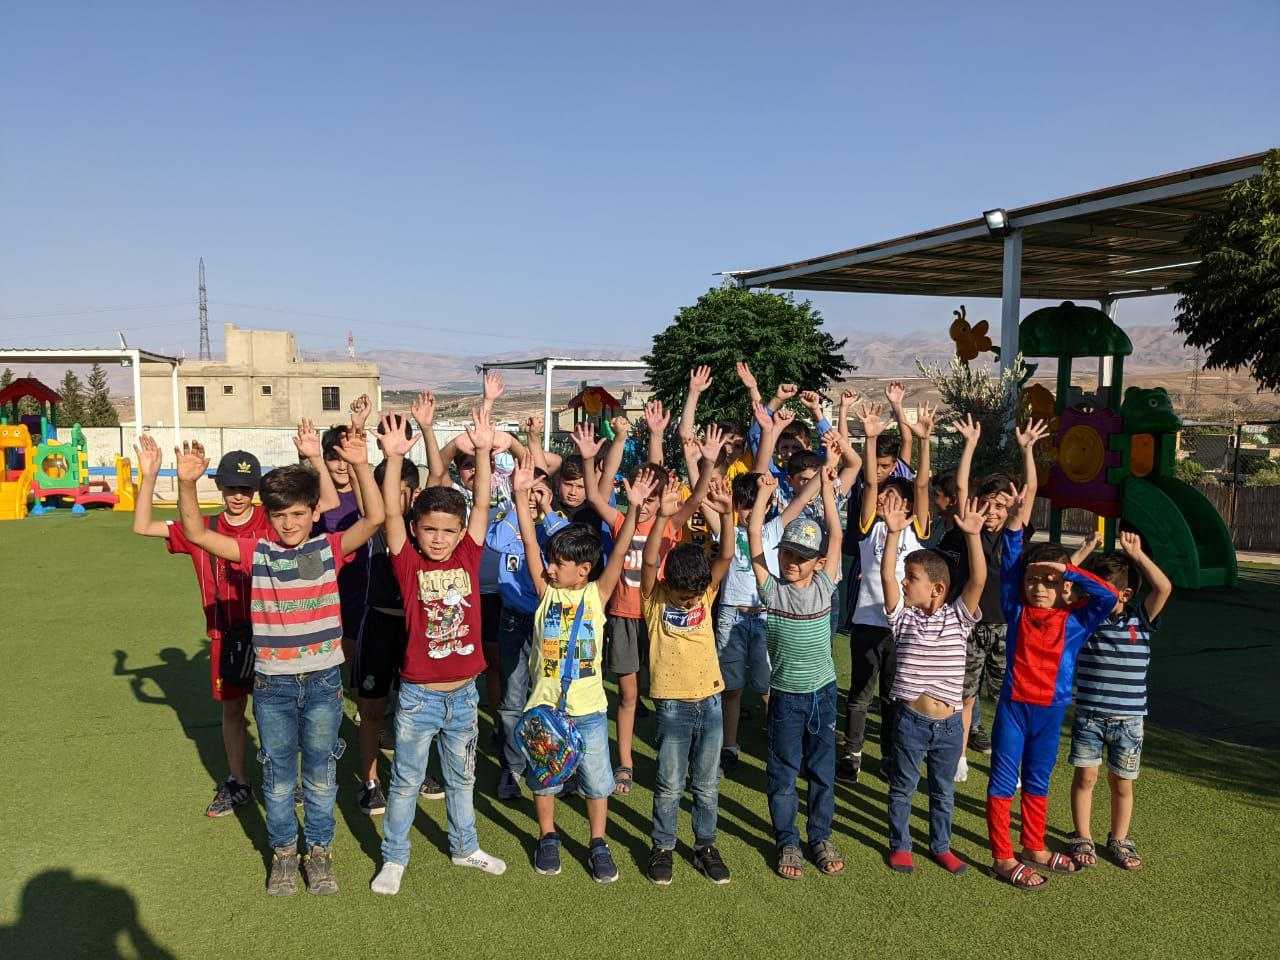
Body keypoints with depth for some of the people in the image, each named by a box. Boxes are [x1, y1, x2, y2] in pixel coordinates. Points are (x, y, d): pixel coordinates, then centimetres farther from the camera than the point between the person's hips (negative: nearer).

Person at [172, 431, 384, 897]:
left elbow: (374, 518, -20)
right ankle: (283, 851, 34)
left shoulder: (329, 548, -5)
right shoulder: (257, 554, -3)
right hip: (272, 684, 1)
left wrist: (361, 466, -35)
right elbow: (196, 532, -10)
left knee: (320, 775, 14)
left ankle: (319, 850, 32)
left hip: (323, 681, -1)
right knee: (278, 776, 15)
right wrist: (186, 483, -27)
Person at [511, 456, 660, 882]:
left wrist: (634, 508, -31)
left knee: (596, 781, 11)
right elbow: (530, 546, -13)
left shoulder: (596, 594, -6)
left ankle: (598, 844, 30)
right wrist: (521, 495, -23)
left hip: (589, 707, -1)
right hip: (546, 704, 1)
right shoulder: (547, 591, -3)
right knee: (544, 777, 15)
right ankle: (548, 838, 36)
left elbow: (619, 554, -18)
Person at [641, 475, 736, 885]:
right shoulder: (655, 598, -8)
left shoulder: (706, 592, 0)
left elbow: (726, 557, -13)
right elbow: (649, 562, -25)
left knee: (707, 784, 13)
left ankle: (705, 845, 29)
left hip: (710, 700, 3)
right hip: (673, 703, -3)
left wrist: (726, 515, -28)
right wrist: (663, 517, -38)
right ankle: (663, 847, 24)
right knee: (670, 785, 7)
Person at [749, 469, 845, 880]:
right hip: (785, 695, -2)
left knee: (822, 770, 13)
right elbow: (754, 533, -13)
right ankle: (787, 841, 23)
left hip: (823, 691, 2)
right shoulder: (771, 589, -8)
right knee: (783, 772, 8)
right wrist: (766, 489, -14)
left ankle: (821, 837, 28)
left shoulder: (824, 586, -2)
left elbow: (836, 534, -2)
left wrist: (827, 489, -4)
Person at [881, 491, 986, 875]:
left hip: (949, 723, 1)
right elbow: (886, 576, -18)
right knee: (903, 787, 13)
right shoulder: (903, 617, -5)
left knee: (943, 790, 18)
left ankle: (941, 846, 35)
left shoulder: (958, 617, -4)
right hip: (910, 719, -1)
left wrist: (972, 536, -30)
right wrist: (894, 533, -29)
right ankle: (900, 845, 30)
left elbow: (978, 580, -18)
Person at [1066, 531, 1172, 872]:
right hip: (1088, 715, 0)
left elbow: (1164, 588, -21)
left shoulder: (1140, 619, -5)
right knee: (1085, 777, 5)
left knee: (1122, 782, 11)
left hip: (1128, 719, 0)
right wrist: (1084, 552, -14)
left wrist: (1136, 554, -20)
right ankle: (1083, 839, 20)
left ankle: (1119, 840, 30)